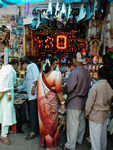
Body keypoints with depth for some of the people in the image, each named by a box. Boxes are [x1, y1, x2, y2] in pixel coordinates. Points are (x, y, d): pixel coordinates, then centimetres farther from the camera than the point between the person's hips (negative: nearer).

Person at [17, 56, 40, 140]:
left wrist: (33, 87, -20)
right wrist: (18, 88, 40)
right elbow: (25, 83, 34)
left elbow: (36, 77, -15)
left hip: (35, 93, -9)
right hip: (31, 95, 9)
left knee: (33, 112, -5)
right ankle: (35, 128, 19)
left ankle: (33, 131, 2)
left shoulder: (32, 65, 1)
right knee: (32, 112, 10)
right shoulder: (28, 71, 29)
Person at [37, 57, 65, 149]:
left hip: (42, 101, 5)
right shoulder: (57, 73, -16)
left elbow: (39, 88, 5)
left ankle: (44, 141, 39)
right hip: (51, 102, -5)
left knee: (44, 121, 20)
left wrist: (39, 99, 16)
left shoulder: (41, 74, 1)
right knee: (51, 123, 11)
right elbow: (58, 90, -17)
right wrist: (62, 102, -7)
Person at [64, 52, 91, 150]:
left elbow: (69, 88, -20)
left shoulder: (75, 72, -21)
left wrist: (66, 87, 0)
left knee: (72, 125, 3)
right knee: (81, 122, 20)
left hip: (74, 102, -7)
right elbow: (88, 86, 7)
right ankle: (79, 140, 38)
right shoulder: (87, 73, 1)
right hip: (84, 102, 7)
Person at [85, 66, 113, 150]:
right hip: (105, 114, 6)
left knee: (95, 137, 7)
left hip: (95, 115, -6)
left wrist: (87, 113, -4)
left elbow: (89, 102, -16)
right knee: (103, 135, 22)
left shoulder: (95, 86, -21)